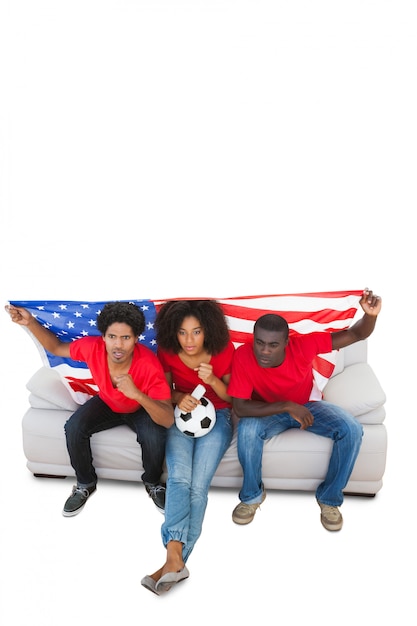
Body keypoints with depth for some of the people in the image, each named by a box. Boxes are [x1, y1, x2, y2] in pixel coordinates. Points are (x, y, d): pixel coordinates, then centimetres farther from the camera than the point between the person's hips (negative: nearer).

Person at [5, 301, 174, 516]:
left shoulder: (149, 365, -39)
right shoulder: (92, 347, -29)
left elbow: (168, 420, -42)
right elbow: (57, 348, -6)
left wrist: (138, 395, -59)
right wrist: (30, 322, -21)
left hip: (142, 408, -3)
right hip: (106, 403, 3)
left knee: (155, 437, -31)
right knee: (74, 428, -21)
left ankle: (152, 483, 3)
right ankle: (86, 484, 6)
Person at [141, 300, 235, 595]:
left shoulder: (223, 349, -10)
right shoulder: (167, 352, -8)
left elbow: (231, 396, -3)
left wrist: (212, 379, -24)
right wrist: (178, 398, -20)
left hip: (216, 417, -1)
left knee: (198, 484, -21)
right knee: (179, 477, -26)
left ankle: (174, 559, -19)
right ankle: (176, 559, -32)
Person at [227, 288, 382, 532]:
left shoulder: (303, 344, -29)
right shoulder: (243, 356, -31)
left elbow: (356, 334, -23)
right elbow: (240, 407, -31)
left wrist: (371, 314, -45)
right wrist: (286, 406, -38)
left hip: (307, 405, 2)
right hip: (268, 411, -1)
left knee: (352, 430, -22)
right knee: (247, 430, -34)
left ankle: (329, 497, 1)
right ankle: (252, 495, -5)